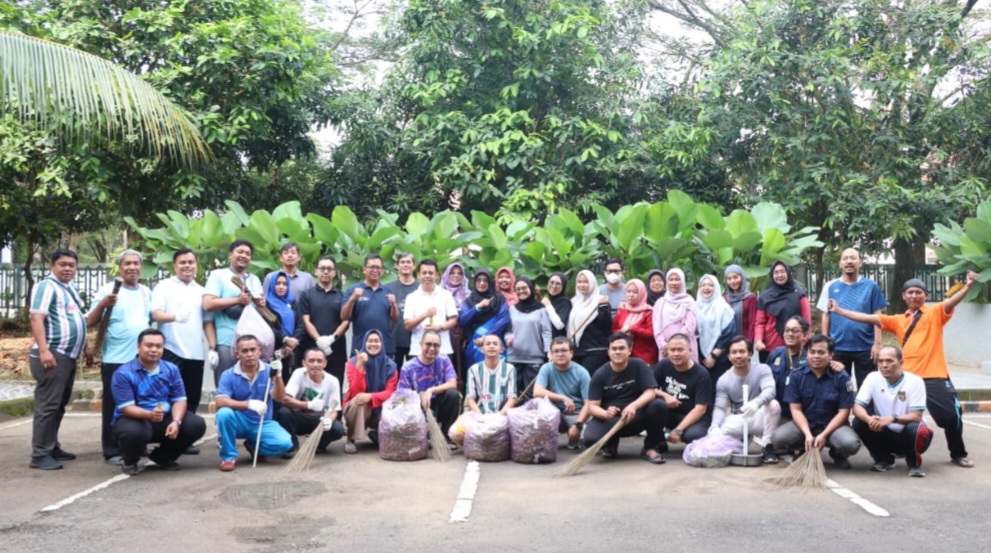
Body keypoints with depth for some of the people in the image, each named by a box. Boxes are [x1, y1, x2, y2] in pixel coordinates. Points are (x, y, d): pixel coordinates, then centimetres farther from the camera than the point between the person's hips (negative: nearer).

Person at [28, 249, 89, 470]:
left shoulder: (71, 289, 19)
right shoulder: (47, 286, -9)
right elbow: (36, 319, -19)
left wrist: (85, 348, 28)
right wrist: (43, 350, -29)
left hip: (69, 356, 9)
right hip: (52, 355, -9)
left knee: (59, 405, 14)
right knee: (47, 405, -9)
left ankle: (52, 448, 22)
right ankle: (39, 455, -6)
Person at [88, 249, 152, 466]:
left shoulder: (146, 292, 12)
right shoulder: (108, 289, -5)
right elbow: (90, 323, -8)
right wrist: (102, 305, -25)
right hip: (115, 359, -5)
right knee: (114, 407, 1)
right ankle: (112, 451, 8)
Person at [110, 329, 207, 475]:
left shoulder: (171, 369, 2)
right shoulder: (123, 373, -12)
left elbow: (179, 400, -3)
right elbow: (127, 408, -19)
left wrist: (176, 421, -24)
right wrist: (149, 414, -40)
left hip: (165, 419, 5)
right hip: (135, 419, -5)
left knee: (197, 424, -16)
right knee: (134, 432, -41)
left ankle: (162, 457, 11)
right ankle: (129, 461, 0)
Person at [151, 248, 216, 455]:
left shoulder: (201, 291, 16)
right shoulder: (164, 286, 3)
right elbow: (155, 314, -10)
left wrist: (213, 347, 4)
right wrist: (175, 317, -31)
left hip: (196, 352, 5)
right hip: (171, 351, -4)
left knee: (192, 398, 6)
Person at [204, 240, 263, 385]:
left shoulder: (255, 280, 20)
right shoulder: (218, 275, 3)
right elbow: (208, 304, -9)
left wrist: (262, 303, 0)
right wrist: (238, 300, -12)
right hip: (227, 341, -5)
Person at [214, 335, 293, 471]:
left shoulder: (269, 371, -5)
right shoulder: (228, 375, -8)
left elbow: (280, 398, -17)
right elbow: (221, 402, -23)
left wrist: (278, 376, -35)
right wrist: (249, 404, -37)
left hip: (263, 423, 1)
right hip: (239, 422, -1)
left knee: (285, 443, -25)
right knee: (224, 413, -34)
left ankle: (253, 446, 8)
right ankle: (229, 456, -13)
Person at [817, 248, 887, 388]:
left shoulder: (871, 286, 1)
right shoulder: (830, 287, 4)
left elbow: (877, 317, 0)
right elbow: (825, 316, 7)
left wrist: (877, 343, -6)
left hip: (865, 347, -1)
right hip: (838, 347, 1)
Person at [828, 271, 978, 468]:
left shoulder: (935, 313, 4)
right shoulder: (898, 321, 14)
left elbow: (952, 301, -14)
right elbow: (869, 318, 12)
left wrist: (968, 286, -34)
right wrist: (839, 310, 7)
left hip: (934, 377, -3)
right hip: (907, 378, 4)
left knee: (951, 416, -1)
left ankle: (958, 454, 20)